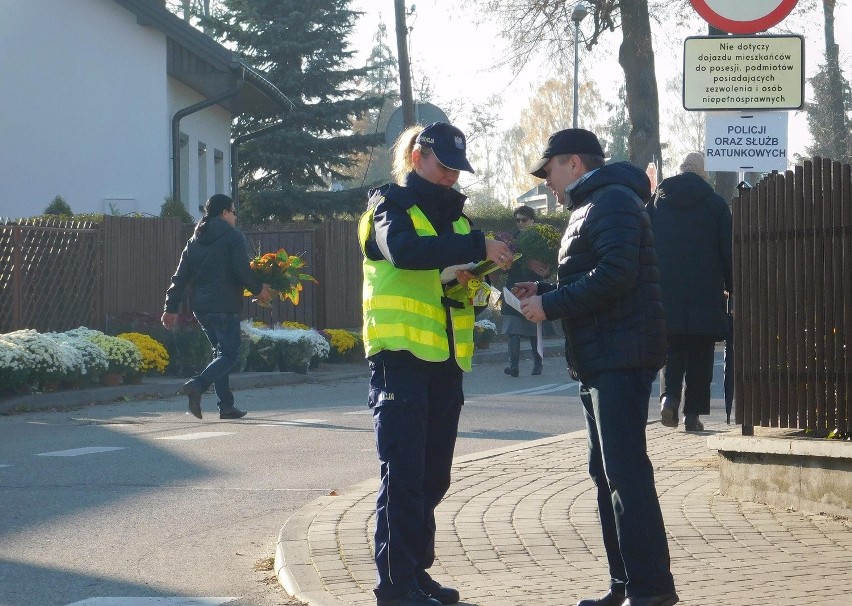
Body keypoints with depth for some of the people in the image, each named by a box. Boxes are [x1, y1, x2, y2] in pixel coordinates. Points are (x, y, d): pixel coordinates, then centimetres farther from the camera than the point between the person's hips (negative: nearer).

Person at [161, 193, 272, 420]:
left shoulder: (195, 240, 16)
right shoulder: (233, 237, -4)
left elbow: (180, 277, 12)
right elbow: (242, 270, -15)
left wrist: (171, 307, 12)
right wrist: (259, 289, 0)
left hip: (200, 307, 7)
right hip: (224, 306, -7)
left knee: (220, 351, 16)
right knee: (228, 354, -7)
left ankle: (226, 405, 11)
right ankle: (197, 385, -31)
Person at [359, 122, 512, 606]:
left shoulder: (452, 213, 19)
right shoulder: (392, 205, -2)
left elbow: (468, 272, 16)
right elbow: (403, 250, -24)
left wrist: (493, 265, -7)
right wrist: (476, 246, -29)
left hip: (444, 360, 7)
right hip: (401, 353, -7)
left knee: (433, 476, 10)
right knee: (403, 473, -9)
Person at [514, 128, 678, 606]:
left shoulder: (612, 202, -10)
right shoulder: (592, 207, 24)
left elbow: (615, 275, -23)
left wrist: (551, 305, -17)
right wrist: (545, 292, 14)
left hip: (622, 356, -11)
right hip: (602, 362, 11)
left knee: (625, 472, -14)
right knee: (608, 473, 12)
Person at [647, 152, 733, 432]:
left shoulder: (657, 200, 6)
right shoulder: (715, 203, 0)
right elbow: (728, 251, 0)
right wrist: (732, 286, 10)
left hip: (665, 291, 2)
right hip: (705, 293, -2)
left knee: (672, 350, 10)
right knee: (700, 356, 5)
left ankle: (669, 395, -13)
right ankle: (693, 413, 2)